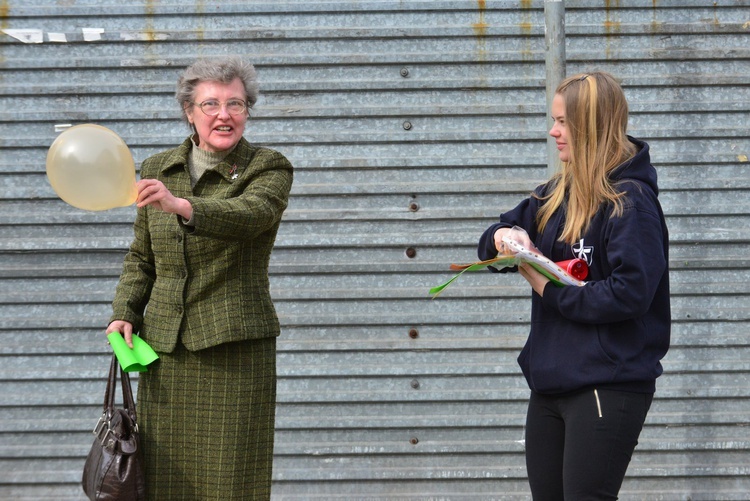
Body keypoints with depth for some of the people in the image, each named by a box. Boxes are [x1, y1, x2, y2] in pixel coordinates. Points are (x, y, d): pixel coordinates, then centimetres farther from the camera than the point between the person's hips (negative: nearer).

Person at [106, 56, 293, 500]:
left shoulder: (268, 169, -2)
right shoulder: (158, 169, 12)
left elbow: (250, 214, -25)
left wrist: (182, 206, -41)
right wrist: (124, 314, 4)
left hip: (234, 348, -4)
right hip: (164, 347, 4)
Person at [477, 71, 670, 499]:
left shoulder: (631, 202, -13)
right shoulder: (556, 195, 13)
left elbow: (629, 293, -23)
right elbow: (491, 247, 20)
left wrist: (548, 289, -13)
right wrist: (502, 237, -5)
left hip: (608, 387, -9)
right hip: (551, 382, 9)